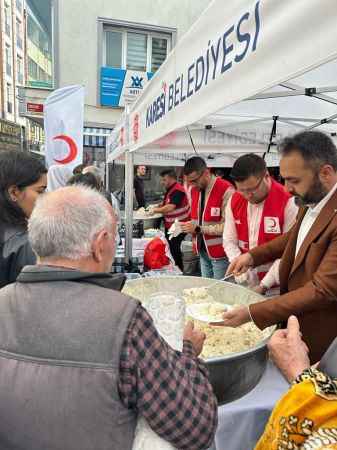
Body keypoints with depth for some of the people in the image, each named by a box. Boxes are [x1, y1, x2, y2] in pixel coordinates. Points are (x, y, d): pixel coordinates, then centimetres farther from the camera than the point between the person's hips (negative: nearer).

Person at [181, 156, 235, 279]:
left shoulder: (226, 190, -18)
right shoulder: (194, 190, 6)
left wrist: (198, 229, -21)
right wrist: (189, 226, -3)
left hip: (220, 252, -7)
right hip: (203, 251, 7)